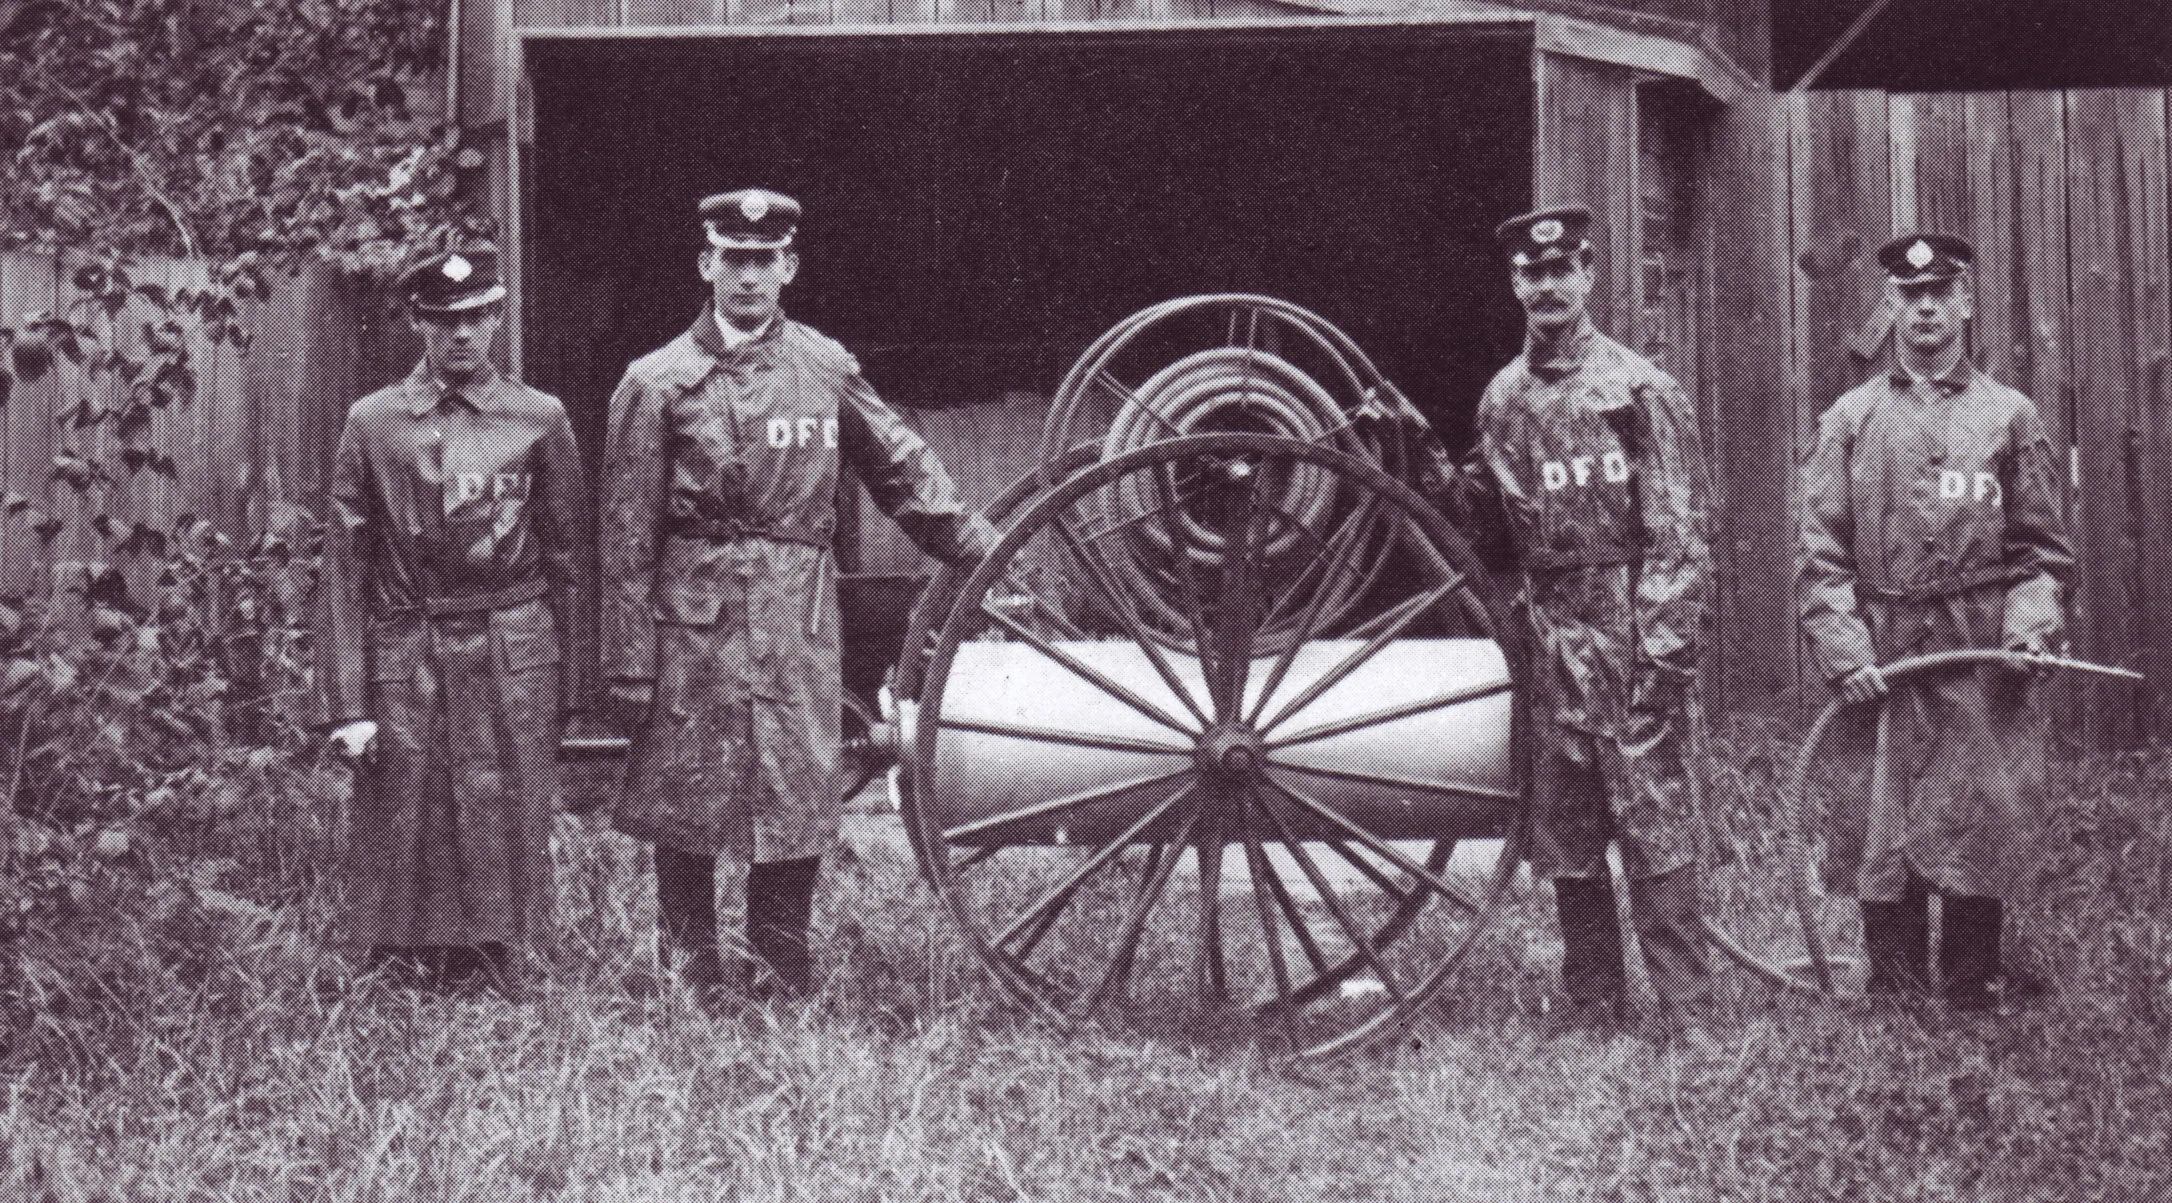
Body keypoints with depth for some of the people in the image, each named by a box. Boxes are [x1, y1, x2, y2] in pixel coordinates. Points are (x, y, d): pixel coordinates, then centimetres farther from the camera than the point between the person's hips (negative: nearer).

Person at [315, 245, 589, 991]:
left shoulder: (539, 419, 6)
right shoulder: (373, 424, 4)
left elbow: (567, 561, 8)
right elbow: (344, 572, 2)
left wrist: (566, 689, 4)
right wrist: (347, 705, -4)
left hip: (513, 667, 0)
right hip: (404, 664, 0)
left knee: (504, 851, 2)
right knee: (401, 854, 2)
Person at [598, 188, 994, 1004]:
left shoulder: (827, 369, 9)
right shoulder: (657, 383, 1)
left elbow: (905, 472, 16)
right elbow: (626, 538, 0)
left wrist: (991, 561, 10)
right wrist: (628, 667, -4)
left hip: (801, 618, 2)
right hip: (693, 619, -2)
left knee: (800, 802, 2)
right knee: (684, 811, 3)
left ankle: (786, 988, 14)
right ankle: (693, 989, 15)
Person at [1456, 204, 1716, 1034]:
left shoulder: (1639, 389, -4)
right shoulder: (1503, 400, 13)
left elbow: (1679, 530, -8)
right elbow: (1483, 513, 20)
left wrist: (1665, 647, -15)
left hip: (1629, 631, -5)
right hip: (1548, 638, 6)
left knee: (1655, 823, -5)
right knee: (1564, 834, 9)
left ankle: (1685, 1012, 0)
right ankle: (1593, 1011, 18)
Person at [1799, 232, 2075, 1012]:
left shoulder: (2011, 417, 10)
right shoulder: (1849, 421, 9)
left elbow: (2045, 550, 11)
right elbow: (1821, 556, 4)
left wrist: (2031, 625, -7)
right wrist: (1845, 654, -8)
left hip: (1983, 661, 0)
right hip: (1882, 661, 0)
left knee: (1985, 823, 1)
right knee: (1878, 831, 0)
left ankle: (1976, 979, 15)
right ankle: (1893, 991, 11)